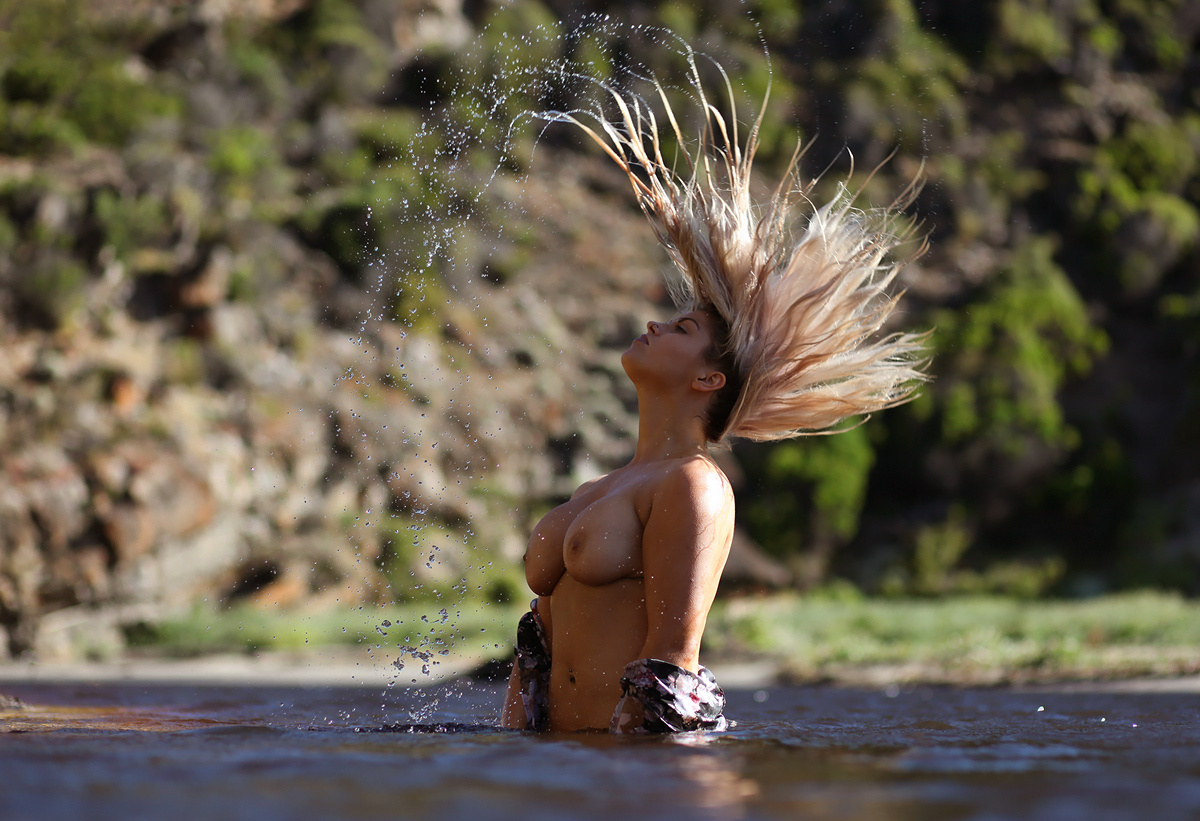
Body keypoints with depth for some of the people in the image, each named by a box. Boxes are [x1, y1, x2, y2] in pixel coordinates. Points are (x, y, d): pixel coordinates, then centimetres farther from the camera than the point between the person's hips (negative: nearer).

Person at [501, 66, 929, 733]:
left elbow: (673, 652, -14)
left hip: (655, 741, -7)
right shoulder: (596, 493, 20)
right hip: (564, 755, 8)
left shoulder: (693, 486, -7)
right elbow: (542, 635, 21)